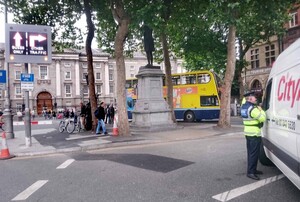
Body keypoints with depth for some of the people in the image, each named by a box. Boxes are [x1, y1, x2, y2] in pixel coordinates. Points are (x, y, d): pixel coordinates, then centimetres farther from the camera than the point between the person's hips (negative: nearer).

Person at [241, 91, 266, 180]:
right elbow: (262, 118, -18)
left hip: (248, 133, 10)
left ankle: (252, 169, 26)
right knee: (254, 153, -4)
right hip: (254, 134, -9)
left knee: (250, 152, 16)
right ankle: (250, 172, -2)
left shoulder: (243, 107, 6)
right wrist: (261, 110, -3)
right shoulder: (253, 109, -20)